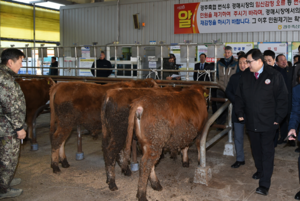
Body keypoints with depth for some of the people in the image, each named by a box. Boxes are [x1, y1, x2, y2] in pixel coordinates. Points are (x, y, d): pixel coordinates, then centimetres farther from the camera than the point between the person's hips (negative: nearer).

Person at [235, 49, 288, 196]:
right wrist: (240, 113, 4)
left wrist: (278, 118, -8)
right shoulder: (245, 75, 4)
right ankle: (260, 171, 38)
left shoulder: (274, 76, -8)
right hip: (251, 121, 4)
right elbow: (239, 96, 11)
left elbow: (282, 98, -5)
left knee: (267, 152, -1)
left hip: (268, 122, -4)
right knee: (256, 149, 17)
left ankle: (264, 184, 2)